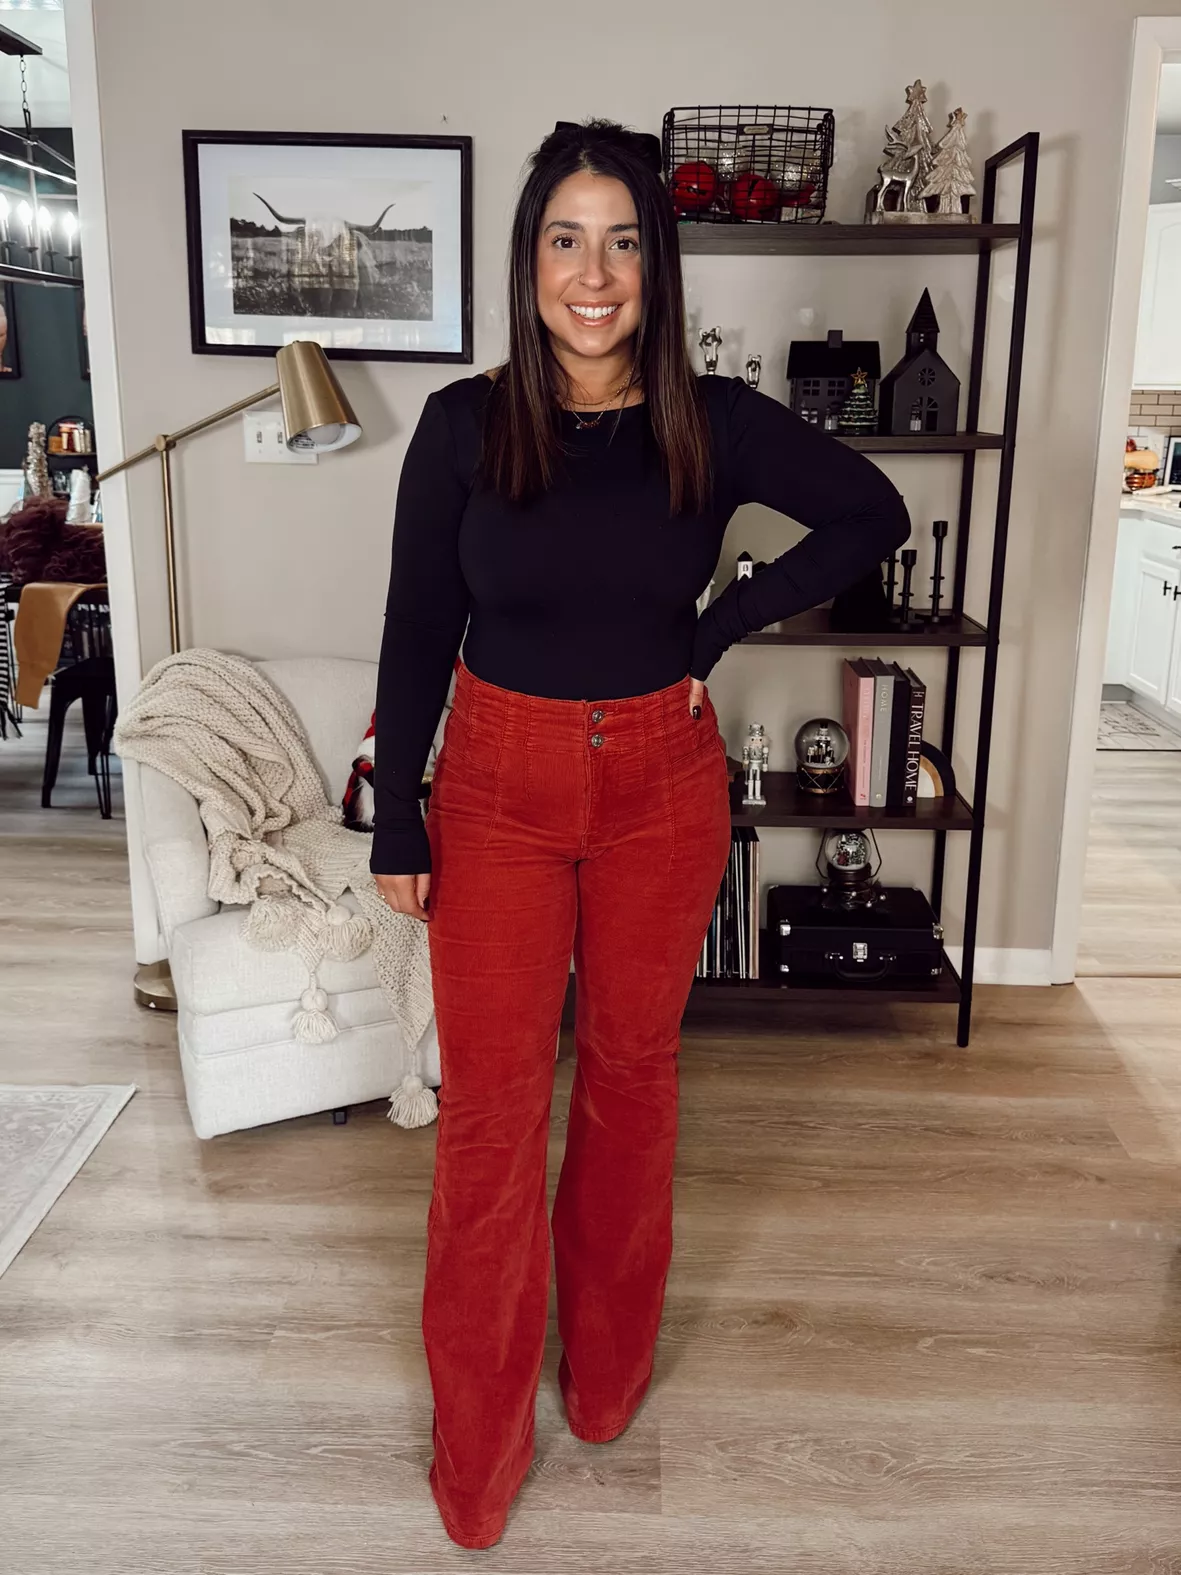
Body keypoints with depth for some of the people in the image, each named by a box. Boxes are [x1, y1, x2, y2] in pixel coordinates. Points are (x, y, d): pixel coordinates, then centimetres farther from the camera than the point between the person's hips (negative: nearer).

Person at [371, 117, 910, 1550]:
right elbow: (417, 631, -2)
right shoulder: (464, 426, -6)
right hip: (498, 785, -1)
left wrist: (720, 628, -3)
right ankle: (476, 1439, 24)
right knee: (489, 1101, 4)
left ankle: (609, 1360, 40)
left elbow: (874, 516, 6)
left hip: (661, 785, 1)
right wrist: (395, 822, -2)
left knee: (633, 1070, 15)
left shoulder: (714, 424, -5)